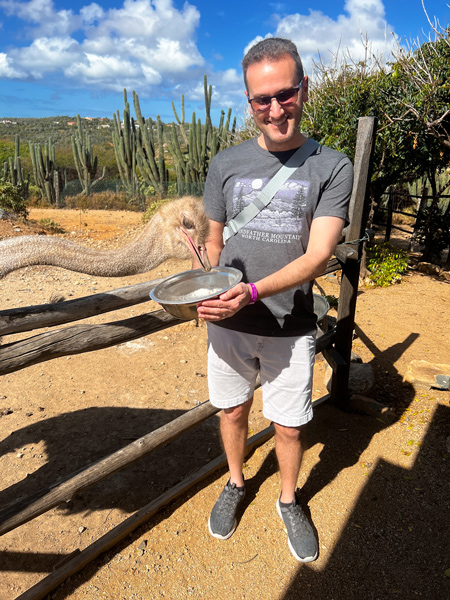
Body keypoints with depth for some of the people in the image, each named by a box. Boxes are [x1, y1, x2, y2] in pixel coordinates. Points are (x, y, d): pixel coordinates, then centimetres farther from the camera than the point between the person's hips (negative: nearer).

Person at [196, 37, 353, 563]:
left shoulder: (332, 167, -6)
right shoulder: (225, 164, 0)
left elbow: (318, 255, -15)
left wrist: (252, 292, -28)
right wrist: (210, 300, 2)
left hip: (291, 328, -1)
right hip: (228, 323, 2)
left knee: (289, 426, 11)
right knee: (232, 409, 18)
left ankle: (288, 500, 42)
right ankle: (235, 484, 47)